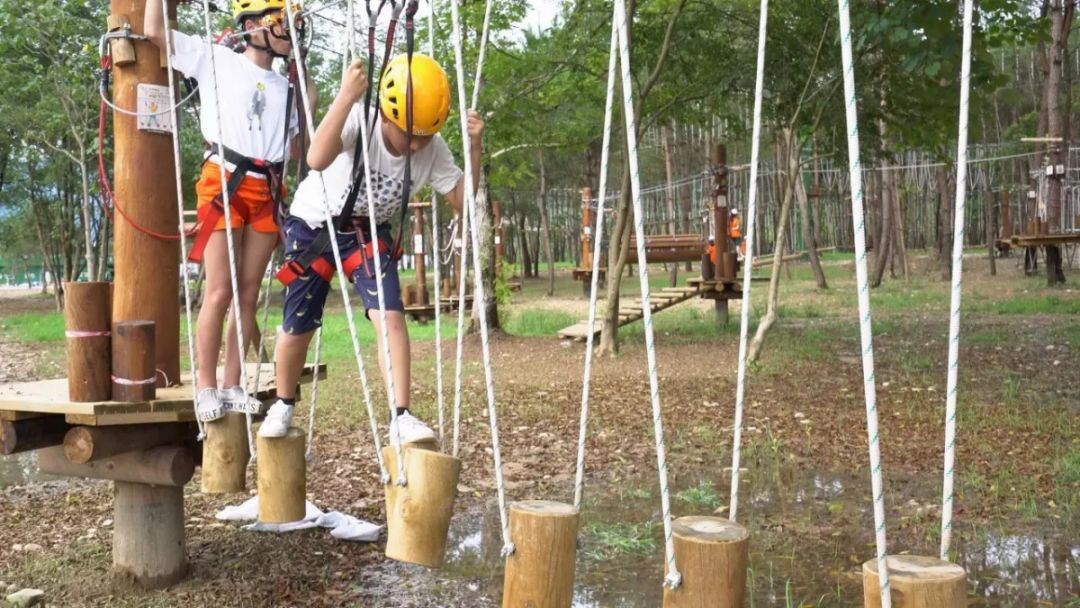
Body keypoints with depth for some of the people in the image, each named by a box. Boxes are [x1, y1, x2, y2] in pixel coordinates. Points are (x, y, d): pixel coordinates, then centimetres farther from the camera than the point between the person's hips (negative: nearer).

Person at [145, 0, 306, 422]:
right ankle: (206, 388, 0)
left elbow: (296, 147, 20)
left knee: (248, 295, 4)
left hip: (267, 192, 5)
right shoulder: (215, 60, 6)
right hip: (224, 183, -5)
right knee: (220, 292, -9)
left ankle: (232, 386, 9)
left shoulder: (286, 87, 20)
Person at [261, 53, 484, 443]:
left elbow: (462, 202, -16)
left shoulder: (434, 149, -17)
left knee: (390, 316, -19)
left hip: (369, 231, 2)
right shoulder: (360, 119, -30)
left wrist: (475, 149, -28)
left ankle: (402, 419, -14)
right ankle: (283, 405, 32)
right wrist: (346, 97, -54)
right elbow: (317, 160, -48)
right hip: (314, 225, -2)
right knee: (298, 328, 5)